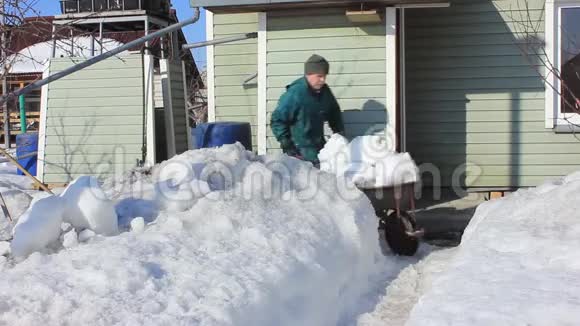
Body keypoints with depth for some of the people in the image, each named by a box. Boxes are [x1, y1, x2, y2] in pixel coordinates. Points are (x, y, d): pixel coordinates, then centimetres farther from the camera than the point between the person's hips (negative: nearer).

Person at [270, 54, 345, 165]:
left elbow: (334, 113, 22)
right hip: (300, 150, -7)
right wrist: (287, 145, -17)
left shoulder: (325, 91, 3)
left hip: (319, 146, 7)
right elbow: (277, 120, -15)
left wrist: (339, 133, 12)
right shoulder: (295, 94, -19)